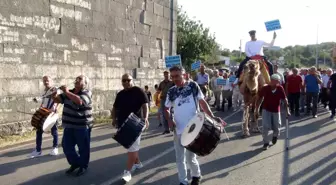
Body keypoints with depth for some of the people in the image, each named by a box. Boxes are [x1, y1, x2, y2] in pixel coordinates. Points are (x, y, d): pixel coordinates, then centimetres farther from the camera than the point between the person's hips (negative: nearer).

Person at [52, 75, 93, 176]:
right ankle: (75, 163, 34)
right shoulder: (69, 92, 9)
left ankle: (83, 166, 25)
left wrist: (67, 92, -25)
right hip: (69, 126, 7)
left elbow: (79, 101, -31)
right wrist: (54, 95, -10)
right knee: (66, 146, 13)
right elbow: (57, 99, 12)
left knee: (83, 147, 6)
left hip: (82, 126, -6)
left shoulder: (87, 93, -12)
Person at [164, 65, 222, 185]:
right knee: (179, 158, 11)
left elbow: (202, 102, -2)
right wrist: (169, 120, -7)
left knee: (190, 157, 5)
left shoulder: (193, 86, -3)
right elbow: (167, 109, 12)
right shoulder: (171, 91, 4)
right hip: (178, 129, 3)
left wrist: (212, 116, -13)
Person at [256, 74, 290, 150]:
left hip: (276, 110, 1)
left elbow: (284, 99, -9)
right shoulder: (265, 88, -17)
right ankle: (266, 142, 9)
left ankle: (275, 135, 47)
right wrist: (257, 109, -4)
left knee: (276, 127, 11)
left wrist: (287, 110, -12)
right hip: (266, 109, -1)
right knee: (265, 127, -10)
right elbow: (260, 98, -5)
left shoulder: (280, 88, -16)